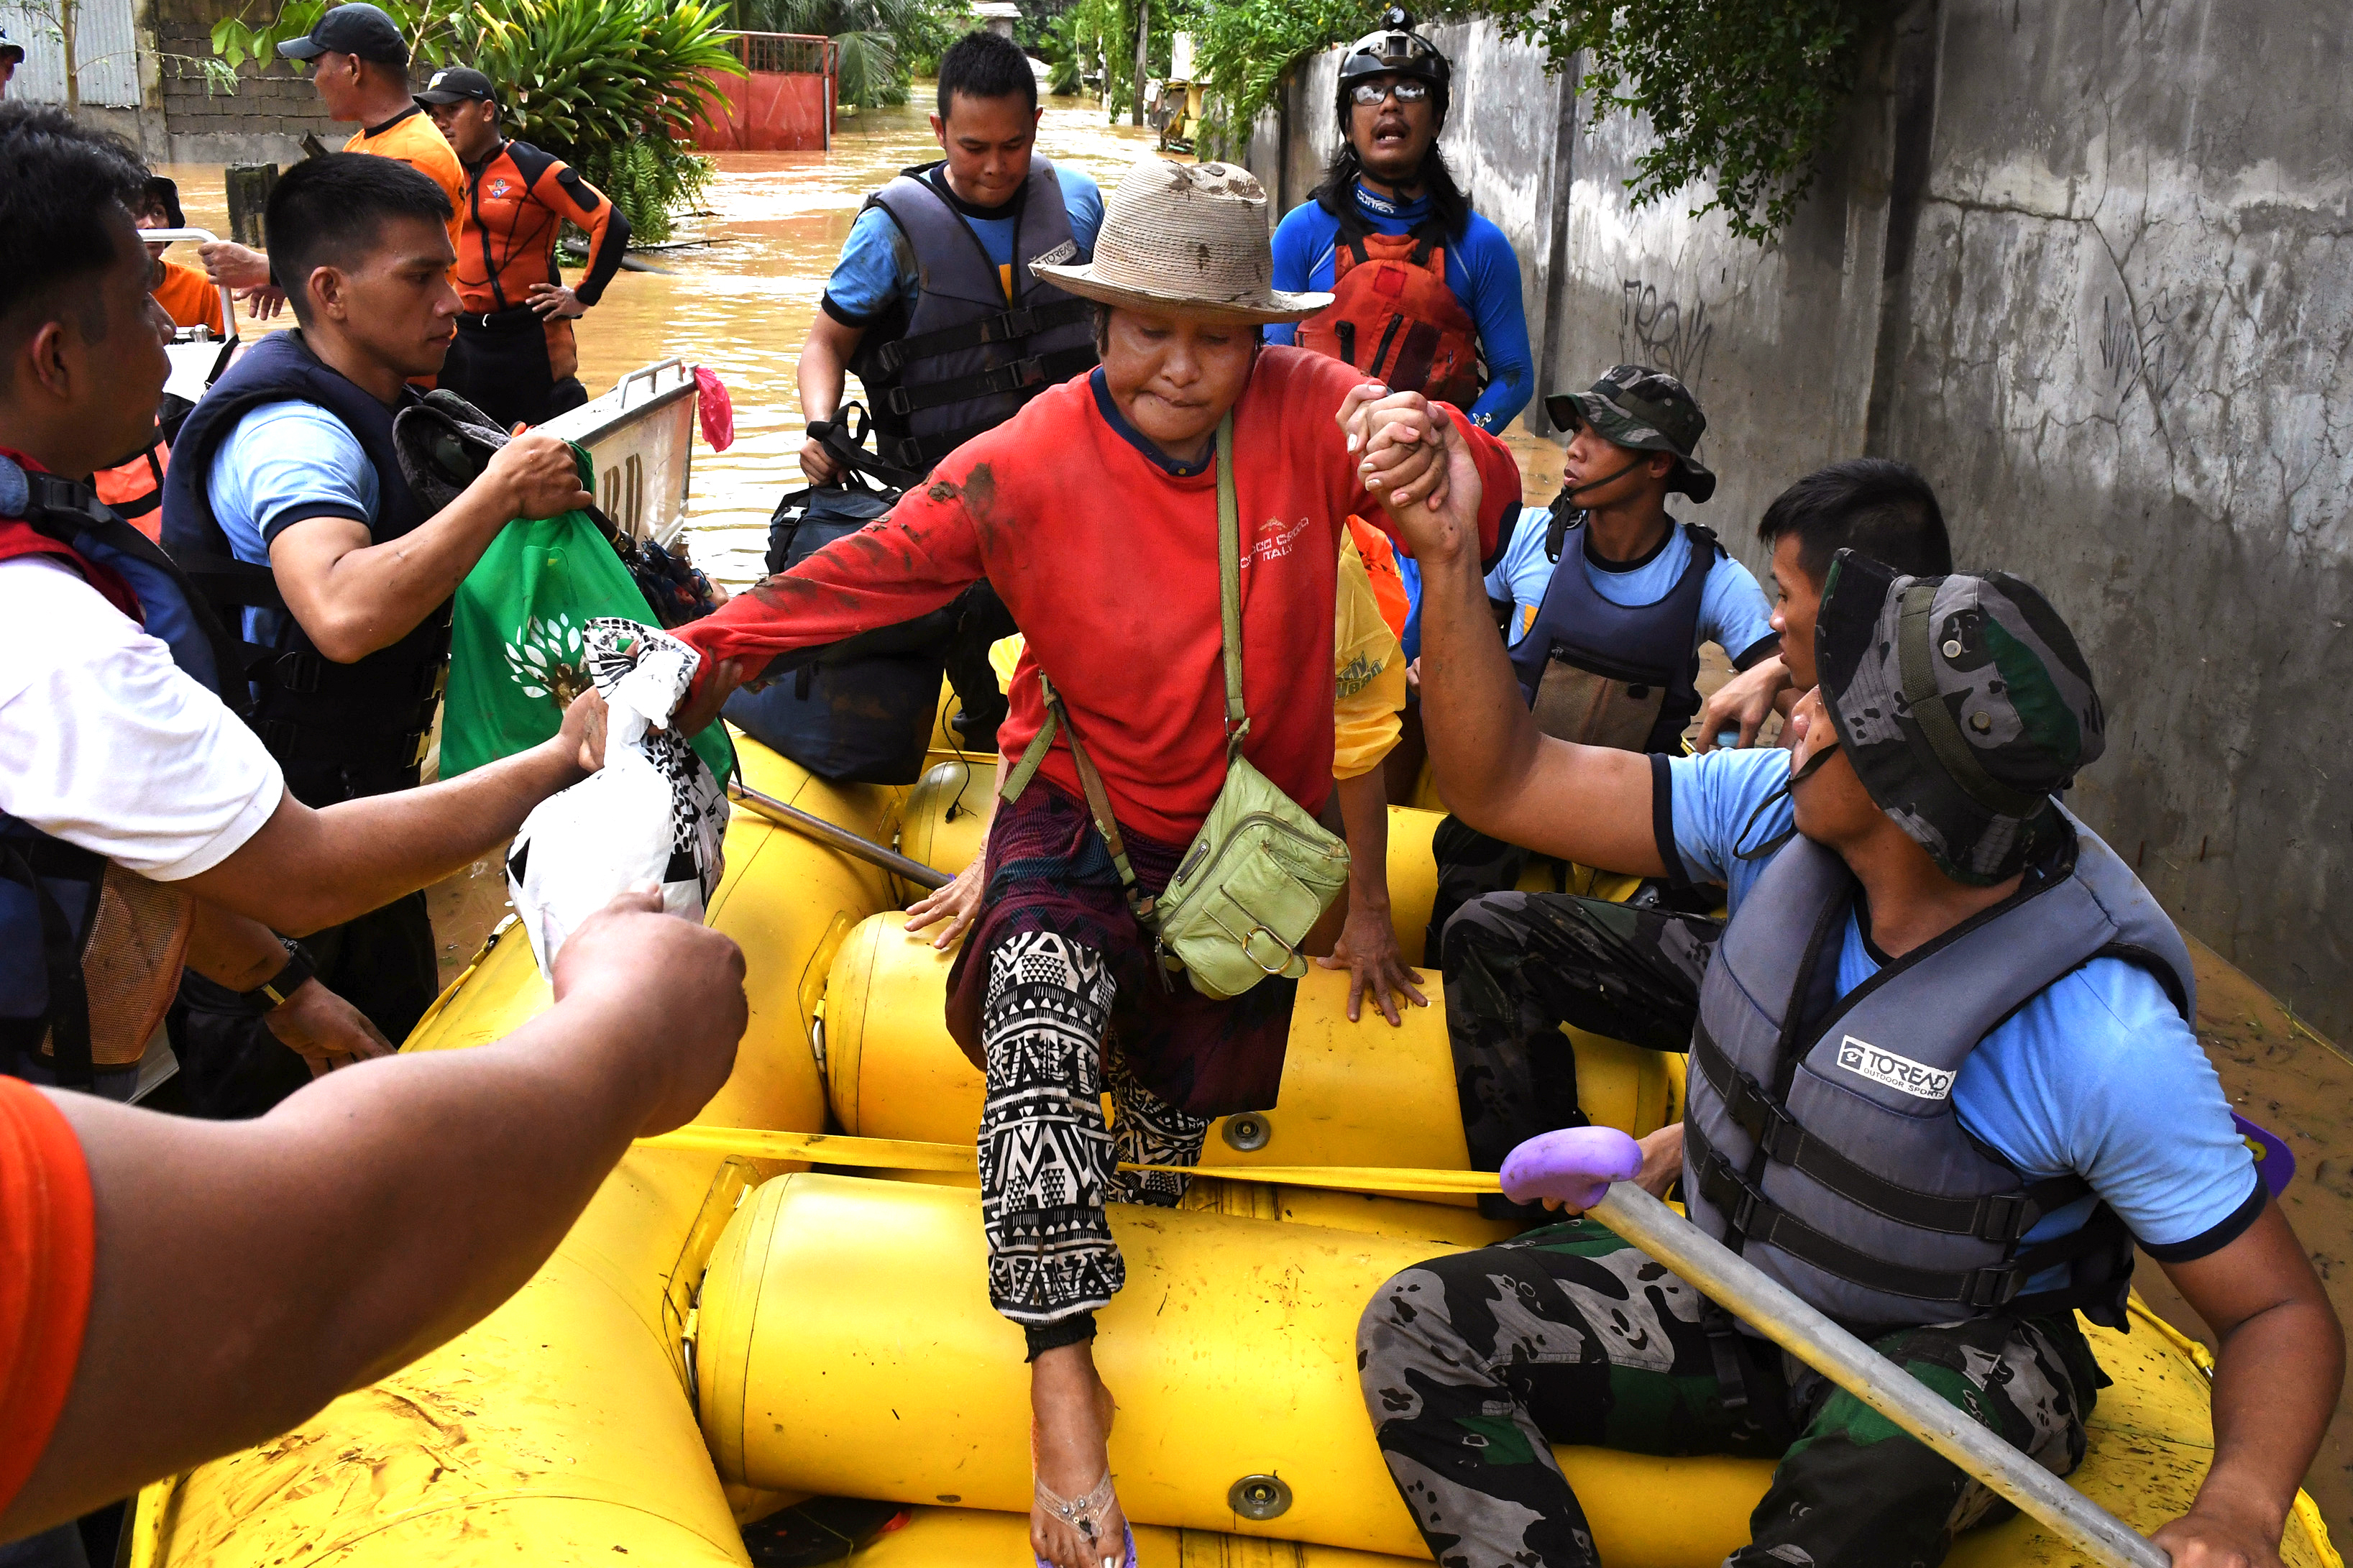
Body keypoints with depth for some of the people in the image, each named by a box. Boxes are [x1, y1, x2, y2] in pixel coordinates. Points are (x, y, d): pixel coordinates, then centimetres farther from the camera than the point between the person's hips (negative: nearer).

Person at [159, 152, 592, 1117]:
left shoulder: (372, 405, 8)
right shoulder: (293, 433, -26)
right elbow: (344, 613, -46)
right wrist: (502, 491, -34)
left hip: (360, 796, 10)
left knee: (403, 1036, 22)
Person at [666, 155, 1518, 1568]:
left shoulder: (1304, 411, -15)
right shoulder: (1032, 468, -18)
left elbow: (1487, 507, -24)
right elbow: (855, 575, -19)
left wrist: (1434, 454, -48)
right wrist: (691, 661, -31)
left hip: (1255, 829, 3)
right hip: (1085, 816, -2)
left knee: (1192, 1097, 19)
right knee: (1042, 1021, -31)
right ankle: (1064, 1377, -25)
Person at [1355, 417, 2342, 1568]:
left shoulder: (2104, 1035, -27)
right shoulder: (1783, 810, -12)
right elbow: (1499, 783, -11)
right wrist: (1449, 557, -22)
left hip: (1950, 1357, -5)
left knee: (1883, 1463, -41)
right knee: (1418, 1328, -14)